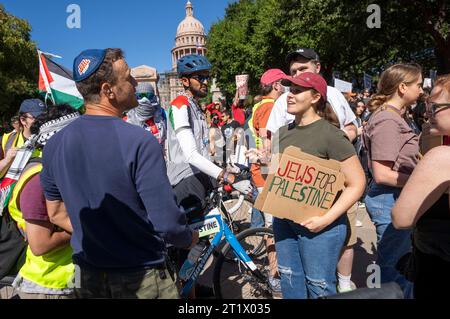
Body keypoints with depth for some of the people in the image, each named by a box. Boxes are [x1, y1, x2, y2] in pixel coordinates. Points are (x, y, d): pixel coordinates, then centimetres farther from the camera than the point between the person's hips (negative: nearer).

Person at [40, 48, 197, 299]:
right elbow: (168, 224, -24)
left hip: (87, 277, 5)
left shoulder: (55, 144, -5)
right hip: (139, 279, -5)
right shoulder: (139, 142, -24)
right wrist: (190, 238, -3)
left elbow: (57, 214, 6)